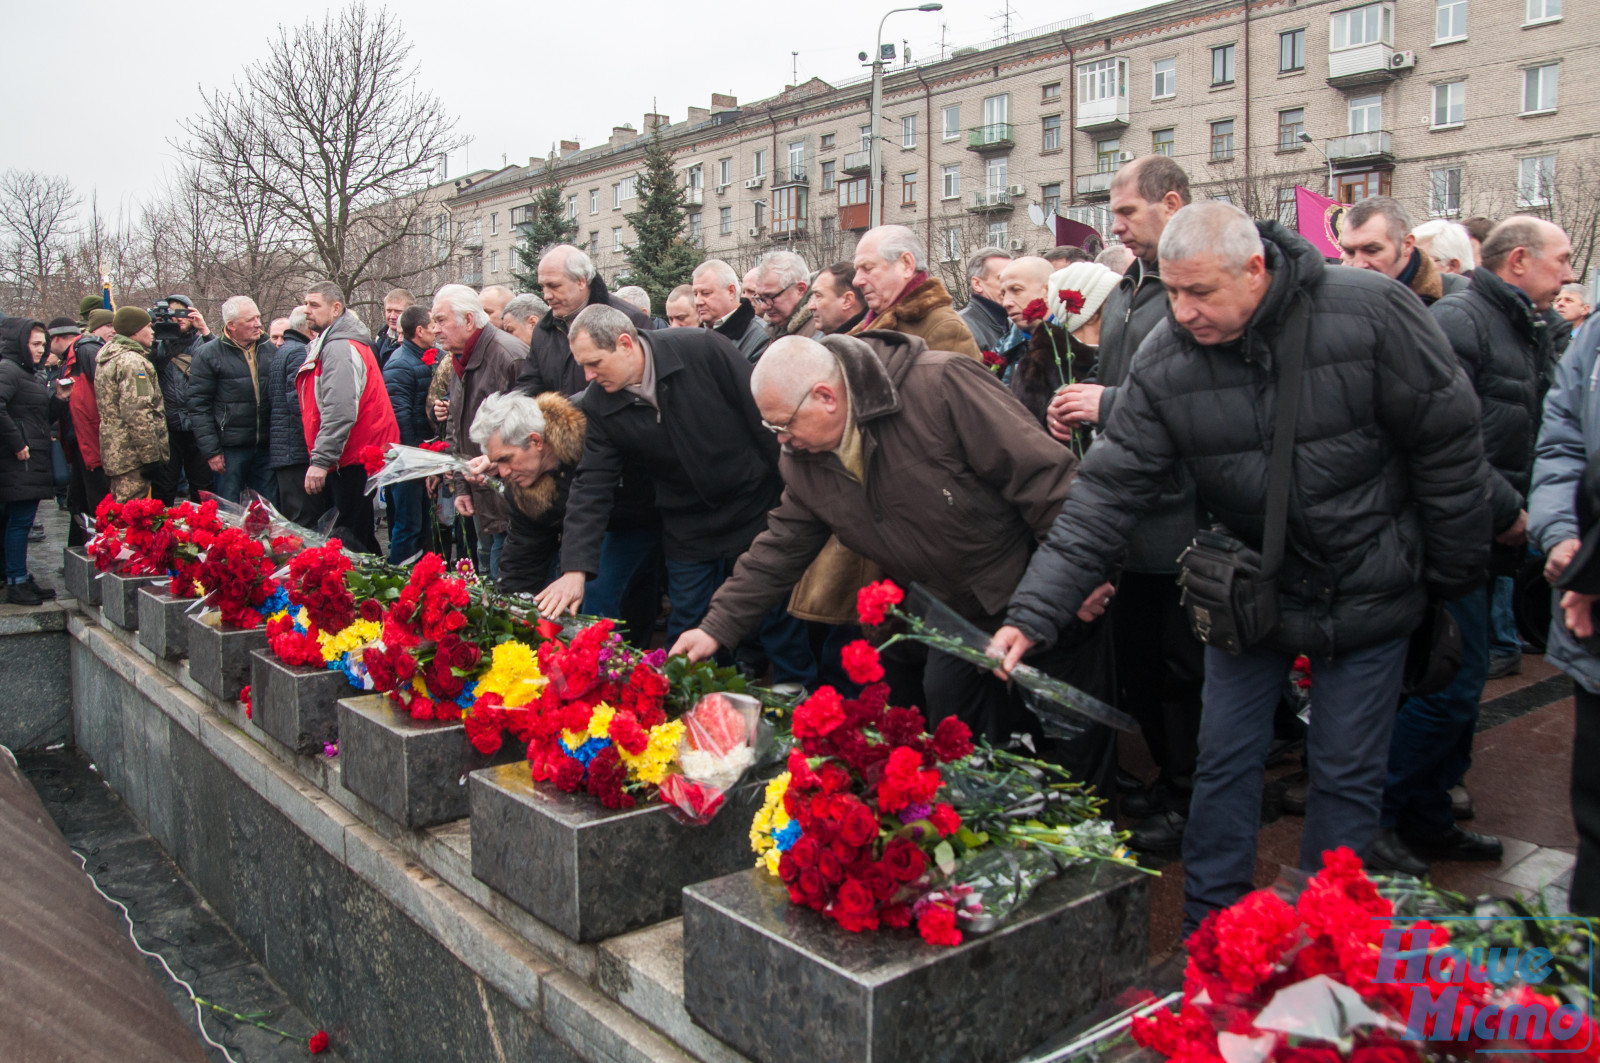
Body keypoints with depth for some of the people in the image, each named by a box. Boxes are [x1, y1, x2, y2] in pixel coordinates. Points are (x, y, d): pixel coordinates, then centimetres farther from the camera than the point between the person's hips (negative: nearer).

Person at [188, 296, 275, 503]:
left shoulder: (268, 350, 10)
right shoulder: (207, 354, -4)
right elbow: (199, 406, -6)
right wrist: (211, 451, -11)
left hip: (265, 447, 4)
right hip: (230, 449, -4)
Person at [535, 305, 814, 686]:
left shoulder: (704, 350, -19)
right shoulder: (599, 405, -8)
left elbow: (765, 413, -13)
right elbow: (592, 483, -10)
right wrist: (575, 567, -19)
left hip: (756, 508, -3)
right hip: (688, 528, 3)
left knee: (780, 619, 8)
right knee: (687, 632, 10)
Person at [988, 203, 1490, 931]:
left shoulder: (1369, 313, -20)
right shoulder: (1164, 361, -14)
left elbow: (1447, 443, -11)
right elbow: (1108, 491, -16)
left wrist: (1456, 577, -3)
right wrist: (1036, 612, -25)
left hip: (1369, 592, -2)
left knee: (1347, 773, 8)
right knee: (1225, 760, 8)